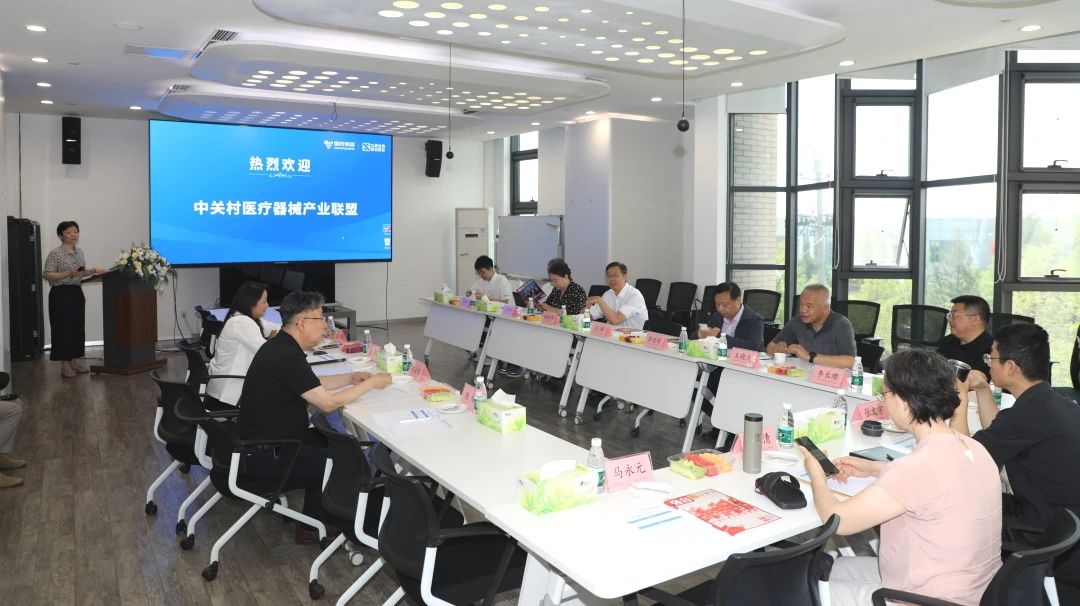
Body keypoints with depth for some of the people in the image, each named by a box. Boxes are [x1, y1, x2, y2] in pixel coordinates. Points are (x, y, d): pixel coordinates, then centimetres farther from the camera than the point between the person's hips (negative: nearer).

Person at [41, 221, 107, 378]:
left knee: (77, 327, 10)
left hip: (77, 293, 7)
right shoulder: (55, 253, -11)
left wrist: (94, 270, 5)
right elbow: (46, 275, -15)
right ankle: (65, 366, 1)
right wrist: (68, 274, -24)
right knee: (63, 328, -4)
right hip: (61, 295, -7)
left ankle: (74, 362, 20)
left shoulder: (79, 251, 10)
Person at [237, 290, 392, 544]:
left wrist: (351, 378, 10)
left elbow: (313, 385, 20)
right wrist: (370, 384, -8)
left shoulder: (280, 347, 6)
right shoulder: (287, 357, -25)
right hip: (266, 457, -10)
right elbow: (329, 403, -19)